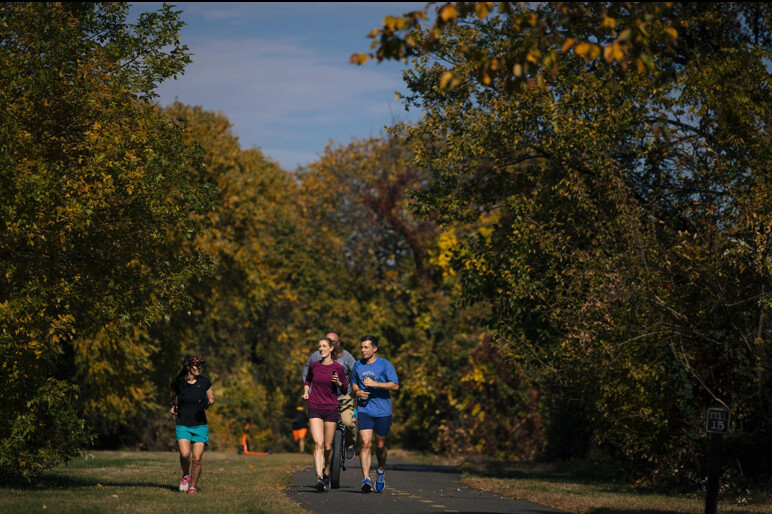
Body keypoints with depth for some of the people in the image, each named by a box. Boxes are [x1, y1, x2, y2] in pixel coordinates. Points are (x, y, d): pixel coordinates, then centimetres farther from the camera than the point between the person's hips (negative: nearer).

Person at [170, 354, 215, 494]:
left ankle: (193, 486, 11)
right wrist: (174, 407, 0)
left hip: (200, 425, 1)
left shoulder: (204, 382, -1)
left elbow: (212, 399, 12)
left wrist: (206, 403, -10)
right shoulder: (177, 383, -1)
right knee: (185, 454, -19)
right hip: (183, 425, -1)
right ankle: (186, 475, 11)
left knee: (197, 458, -7)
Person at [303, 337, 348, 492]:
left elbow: (345, 388, 6)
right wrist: (306, 392, 5)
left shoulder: (338, 368, -1)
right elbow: (307, 380, 23)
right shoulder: (314, 366, 4)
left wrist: (339, 383, -14)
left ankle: (326, 475, 29)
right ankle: (319, 477, -23)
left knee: (328, 446, 6)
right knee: (318, 443, -14)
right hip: (315, 408, 0)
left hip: (331, 409, 0)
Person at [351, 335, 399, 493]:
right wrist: (357, 392, 1)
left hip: (383, 410, -2)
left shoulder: (385, 365, -3)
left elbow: (395, 385, -10)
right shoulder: (358, 365, 9)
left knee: (380, 445, 10)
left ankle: (381, 472, 38)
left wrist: (375, 384, -21)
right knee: (366, 443, -14)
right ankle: (366, 479, -19)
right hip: (365, 409, 2)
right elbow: (354, 383, 24)